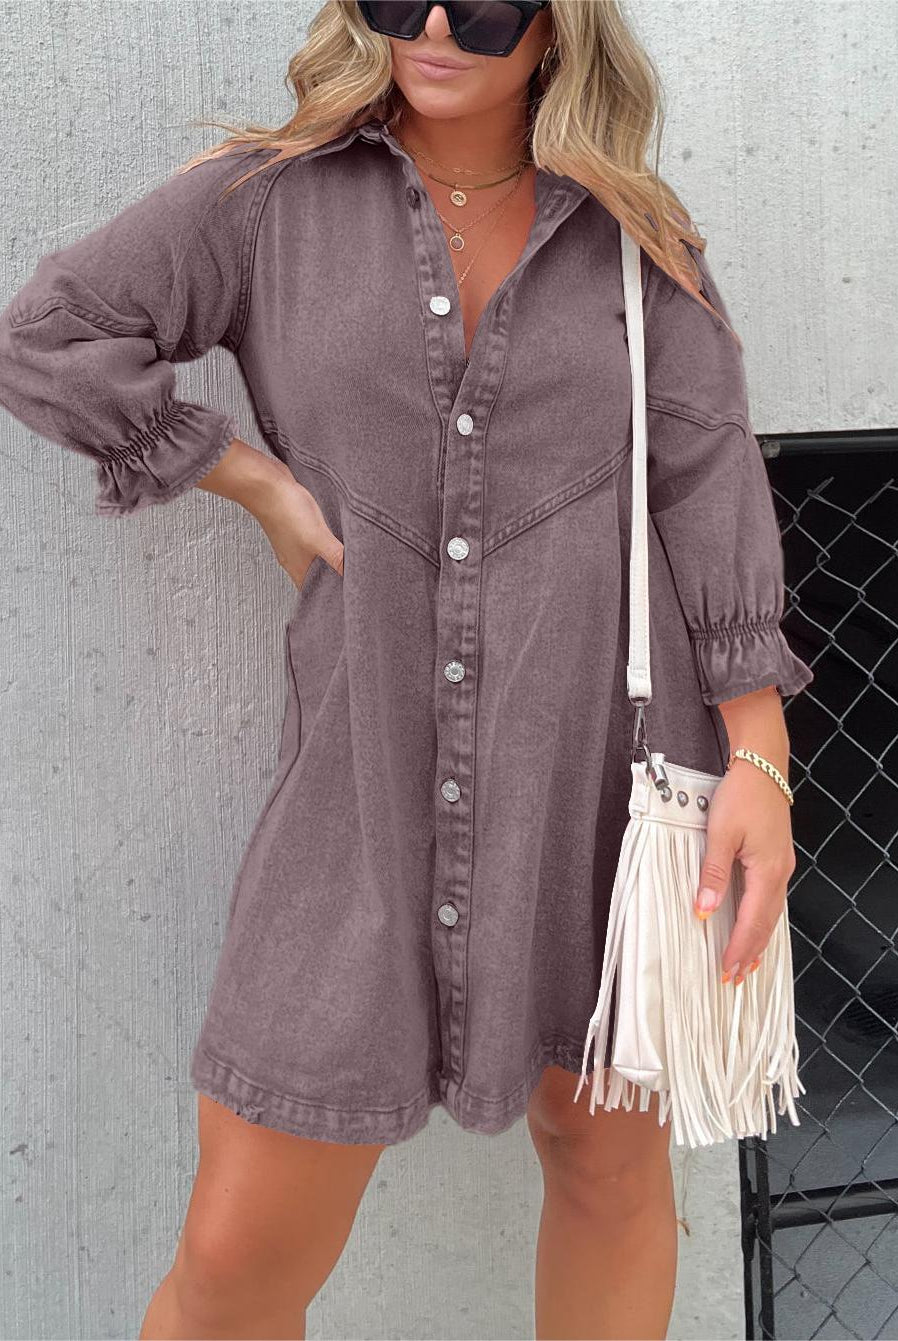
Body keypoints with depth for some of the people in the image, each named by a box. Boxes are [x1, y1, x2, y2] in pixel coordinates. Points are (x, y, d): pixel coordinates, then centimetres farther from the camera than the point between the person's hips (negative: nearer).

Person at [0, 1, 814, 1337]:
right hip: (373, 779, -1)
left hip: (604, 776, 2)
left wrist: (758, 762, -6)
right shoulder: (273, 196, 4)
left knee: (612, 1160, 16)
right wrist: (258, 481, -5)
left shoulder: (638, 237, 7)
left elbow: (709, 484, 2)